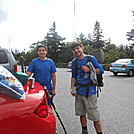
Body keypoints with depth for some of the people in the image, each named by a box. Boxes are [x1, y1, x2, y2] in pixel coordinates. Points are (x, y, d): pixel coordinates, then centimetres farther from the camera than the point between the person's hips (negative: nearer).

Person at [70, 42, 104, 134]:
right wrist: (72, 88, 6)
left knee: (95, 116, -3)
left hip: (90, 91, -5)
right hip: (79, 91, 5)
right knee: (81, 113, 16)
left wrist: (89, 70, -17)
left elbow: (101, 70, -5)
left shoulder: (91, 58, -5)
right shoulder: (74, 62, 9)